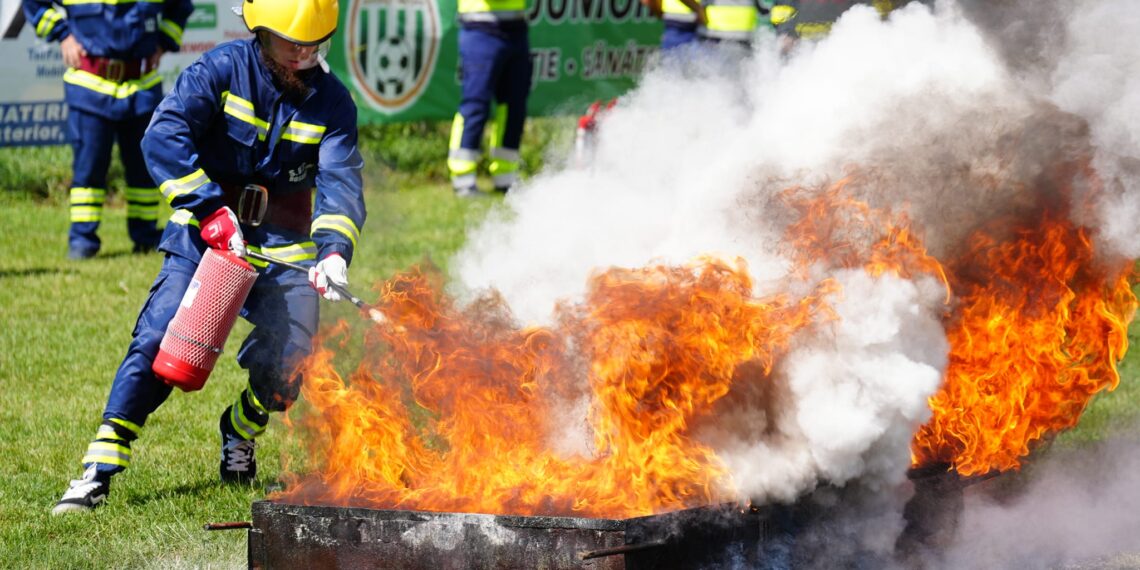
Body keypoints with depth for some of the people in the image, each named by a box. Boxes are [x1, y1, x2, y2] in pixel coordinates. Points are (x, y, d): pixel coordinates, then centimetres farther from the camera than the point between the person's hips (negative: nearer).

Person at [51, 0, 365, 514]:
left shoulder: (331, 101, -3)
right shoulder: (224, 69, -10)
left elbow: (340, 182, -13)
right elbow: (163, 137, -20)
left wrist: (334, 250, -32)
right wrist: (210, 209, -29)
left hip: (283, 244, 2)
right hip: (204, 233, -2)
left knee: (288, 363, -10)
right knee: (159, 339, -18)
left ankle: (239, 431, 25)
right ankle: (100, 468, -14)